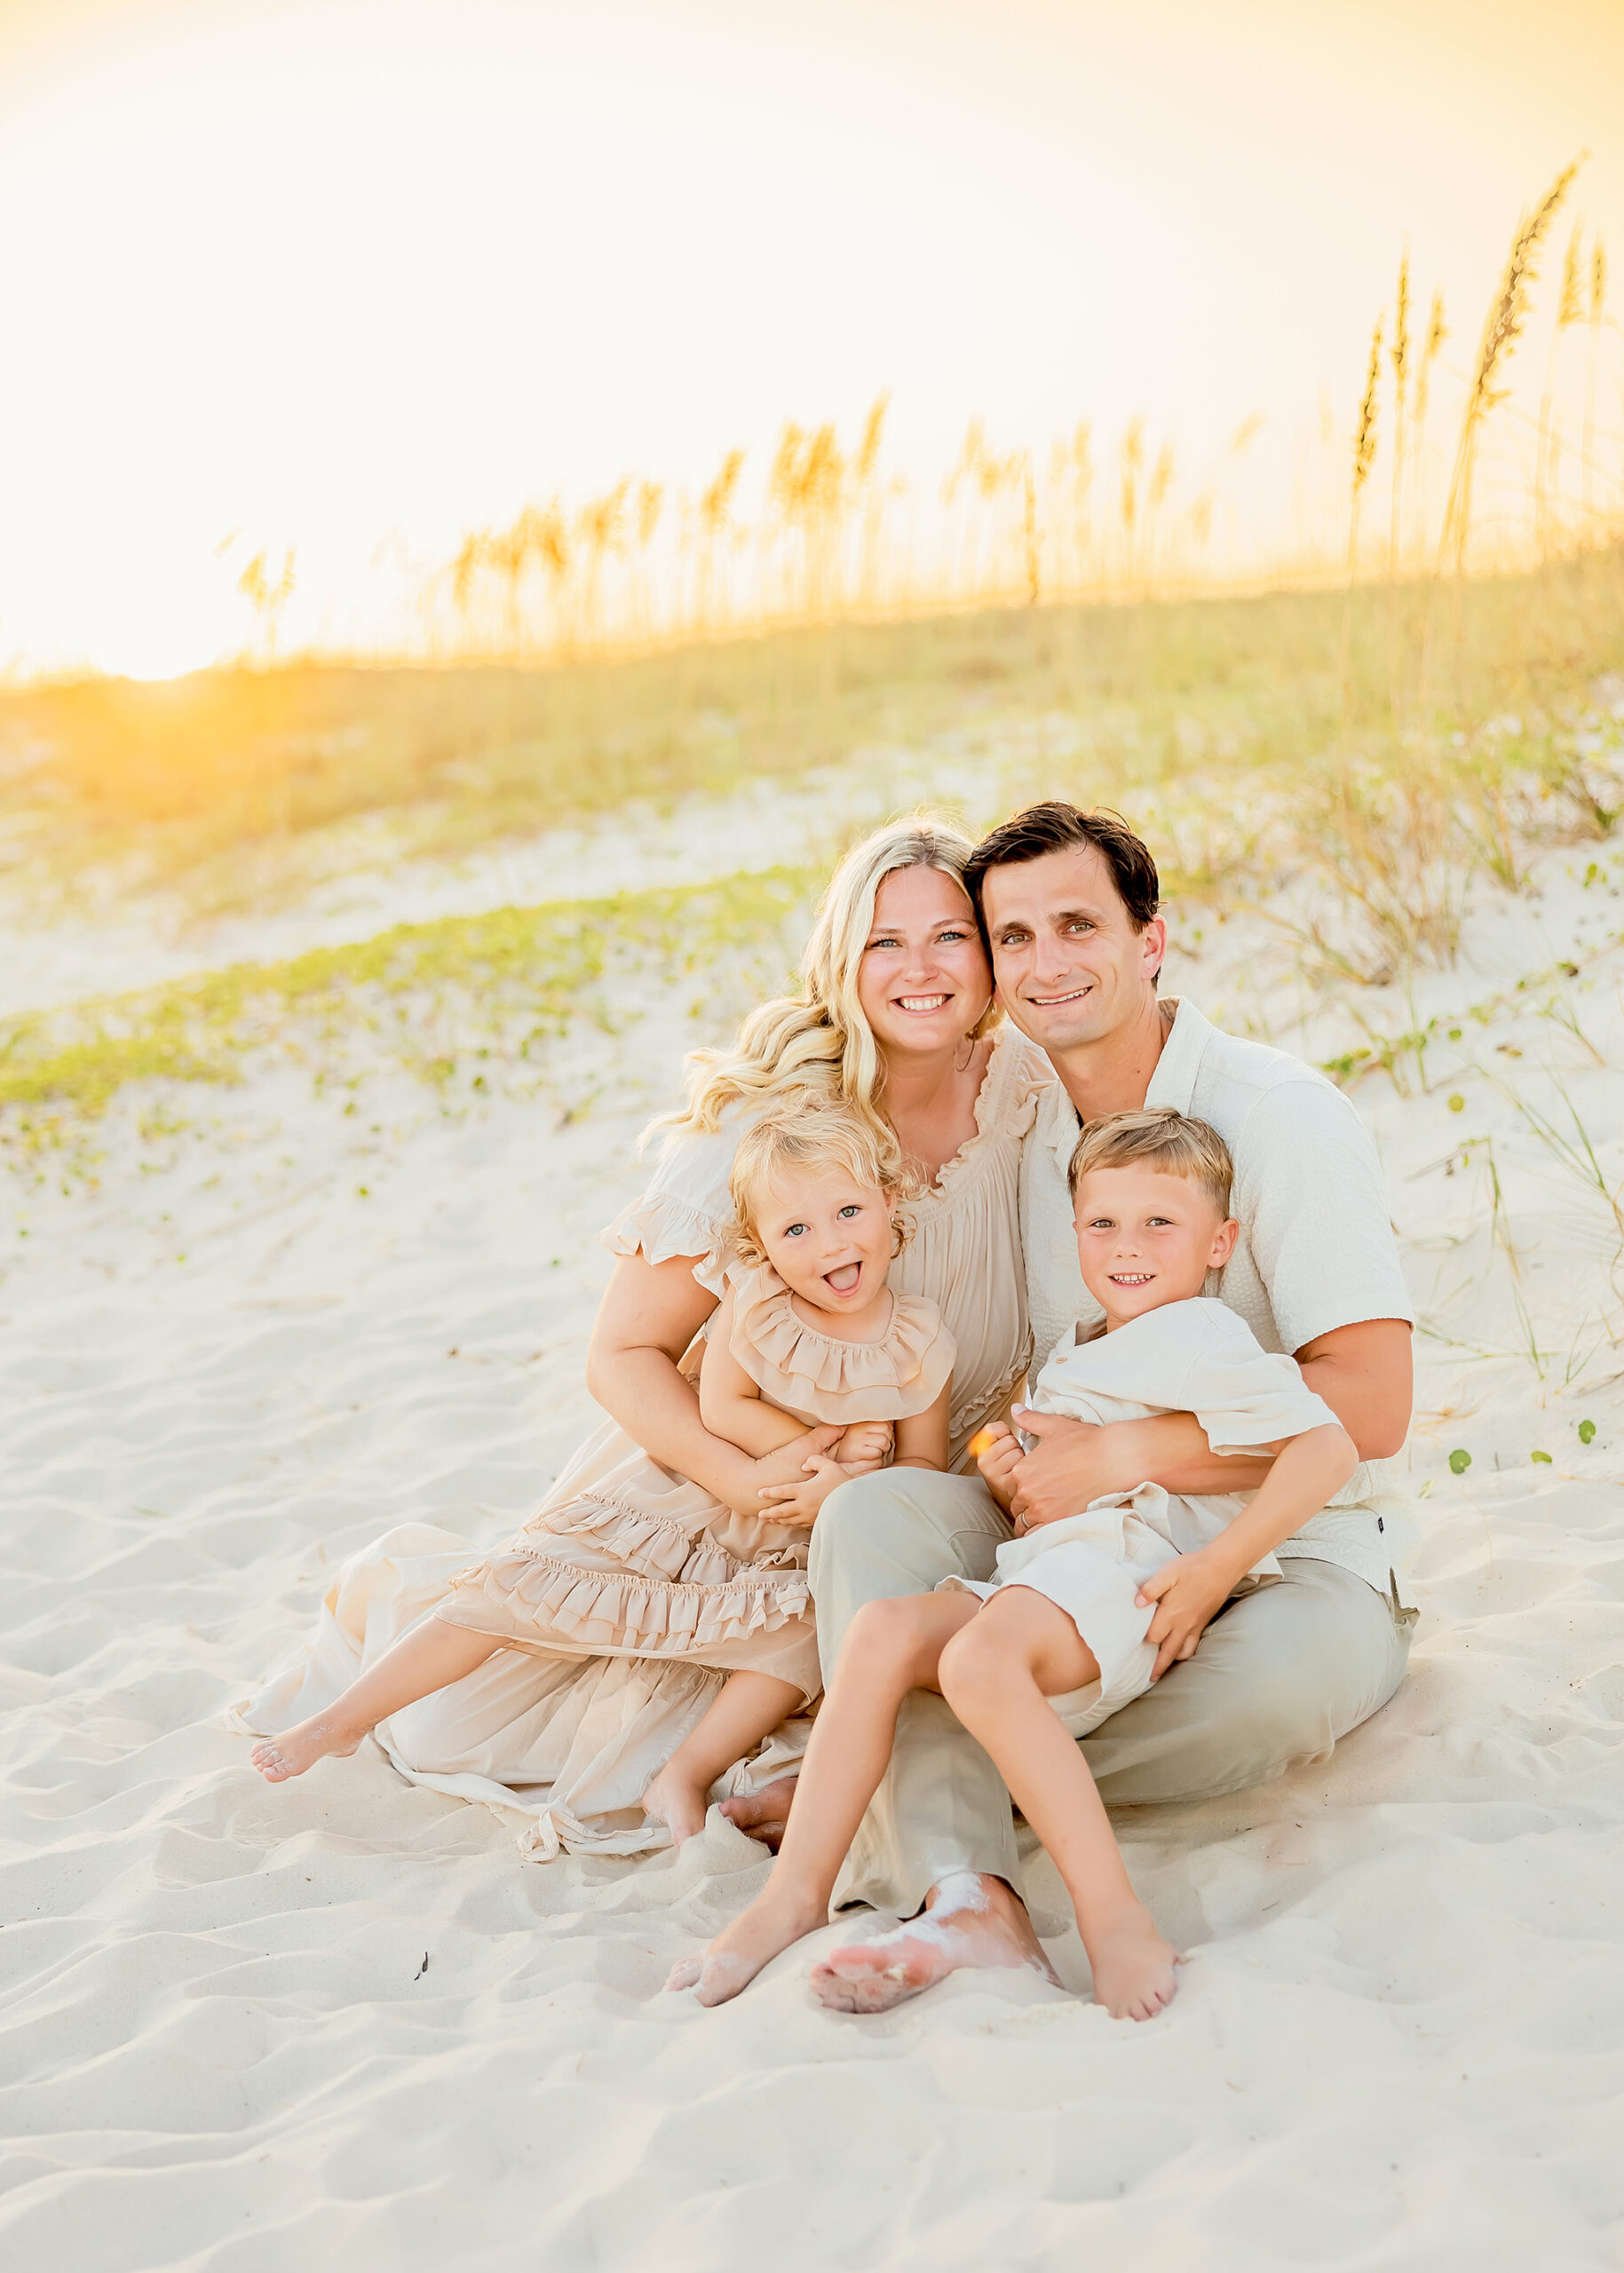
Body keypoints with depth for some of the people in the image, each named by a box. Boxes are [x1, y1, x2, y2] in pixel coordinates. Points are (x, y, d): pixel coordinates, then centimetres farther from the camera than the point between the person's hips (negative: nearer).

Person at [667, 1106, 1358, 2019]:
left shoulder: (1200, 1337, 0)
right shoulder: (1075, 1355, 29)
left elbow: (1330, 1448, -13)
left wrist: (1216, 1568, -17)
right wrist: (1015, 1484, 16)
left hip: (1129, 1575, -8)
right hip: (1041, 1568, 8)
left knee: (982, 1660, -36)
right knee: (885, 1627, -19)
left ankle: (1117, 1920, -37)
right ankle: (795, 1896, -22)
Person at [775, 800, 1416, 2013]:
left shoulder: (1279, 1114, -12)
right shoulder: (1023, 1125, 6)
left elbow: (1368, 1406, -20)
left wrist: (1117, 1458, -21)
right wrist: (1021, 1455, -11)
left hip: (1297, 1557, -4)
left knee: (1289, 1679, -38)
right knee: (874, 1511, -21)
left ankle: (882, 1798, -25)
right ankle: (964, 1894, -38)